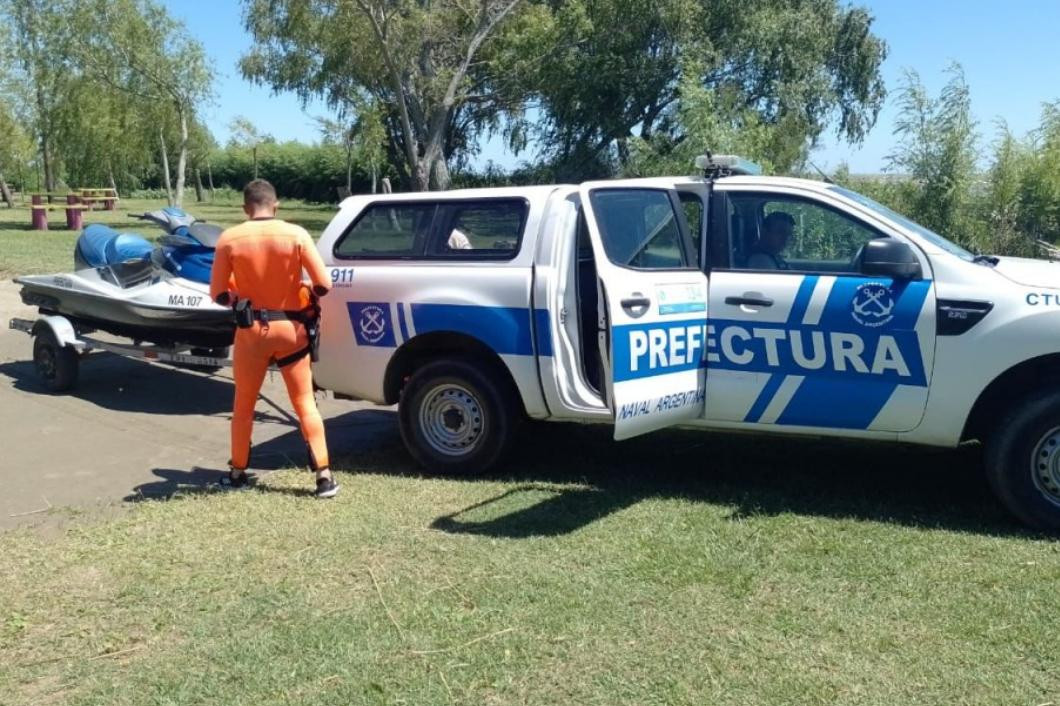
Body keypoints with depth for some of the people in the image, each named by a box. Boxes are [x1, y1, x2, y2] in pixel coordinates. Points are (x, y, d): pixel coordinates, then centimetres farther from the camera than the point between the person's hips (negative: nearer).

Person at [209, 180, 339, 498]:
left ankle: (238, 472, 27)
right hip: (290, 329, 0)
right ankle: (324, 476, 4)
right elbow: (323, 285, -10)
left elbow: (219, 295, -5)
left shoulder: (230, 239, -7)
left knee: (244, 404, 17)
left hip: (251, 330, 0)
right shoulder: (296, 234, -8)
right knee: (305, 402, 7)